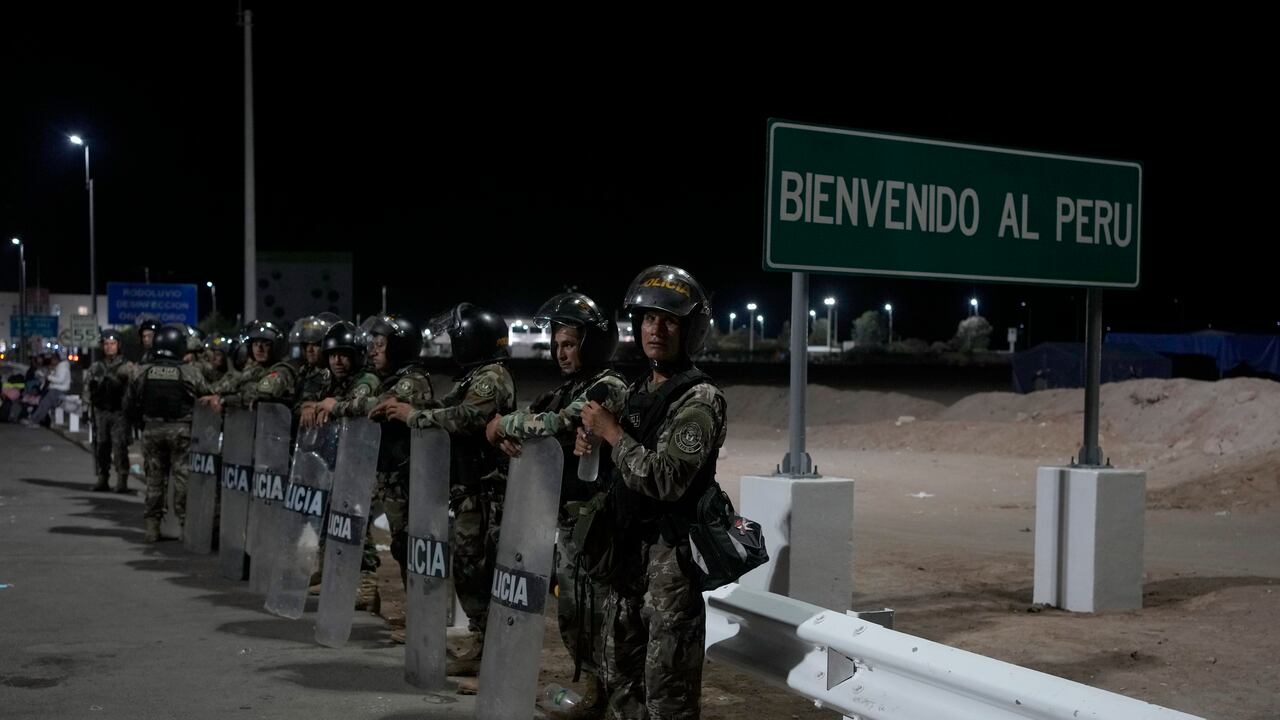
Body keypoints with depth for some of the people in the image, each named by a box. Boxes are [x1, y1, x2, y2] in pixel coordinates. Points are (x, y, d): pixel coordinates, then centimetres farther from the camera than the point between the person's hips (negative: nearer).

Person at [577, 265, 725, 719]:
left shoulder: (700, 399, -13)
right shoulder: (637, 391, 13)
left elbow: (664, 479, -23)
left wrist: (612, 433, -15)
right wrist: (594, 445, 5)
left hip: (671, 553, -8)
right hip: (629, 545, 9)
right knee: (621, 676, 16)